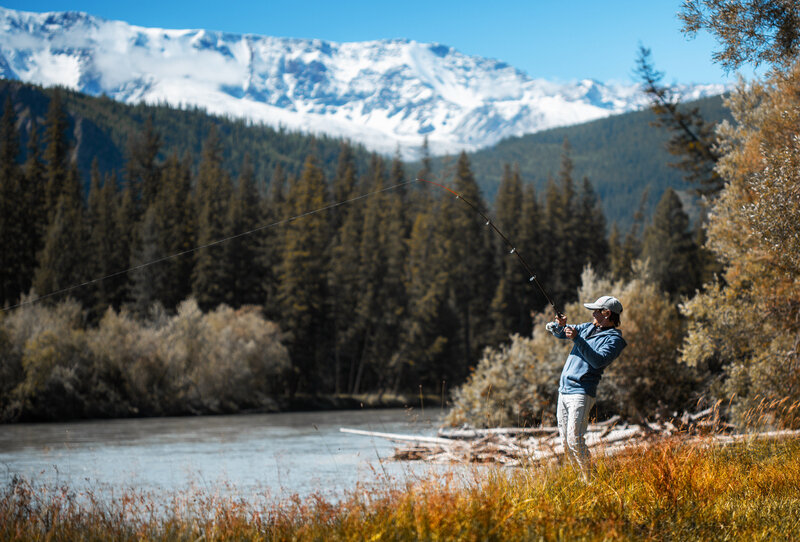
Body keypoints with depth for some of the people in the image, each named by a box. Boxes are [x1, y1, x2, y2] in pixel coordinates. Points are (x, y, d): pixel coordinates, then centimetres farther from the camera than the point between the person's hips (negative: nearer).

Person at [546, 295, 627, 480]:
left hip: (581, 393, -8)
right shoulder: (588, 328, 17)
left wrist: (577, 339, -27)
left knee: (575, 441, -16)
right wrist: (560, 325, -5)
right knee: (565, 442, 9)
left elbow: (599, 360, -23)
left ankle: (591, 480, -7)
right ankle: (581, 476, 18)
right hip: (563, 391, 8)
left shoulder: (613, 339, -7)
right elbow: (558, 332, 19)